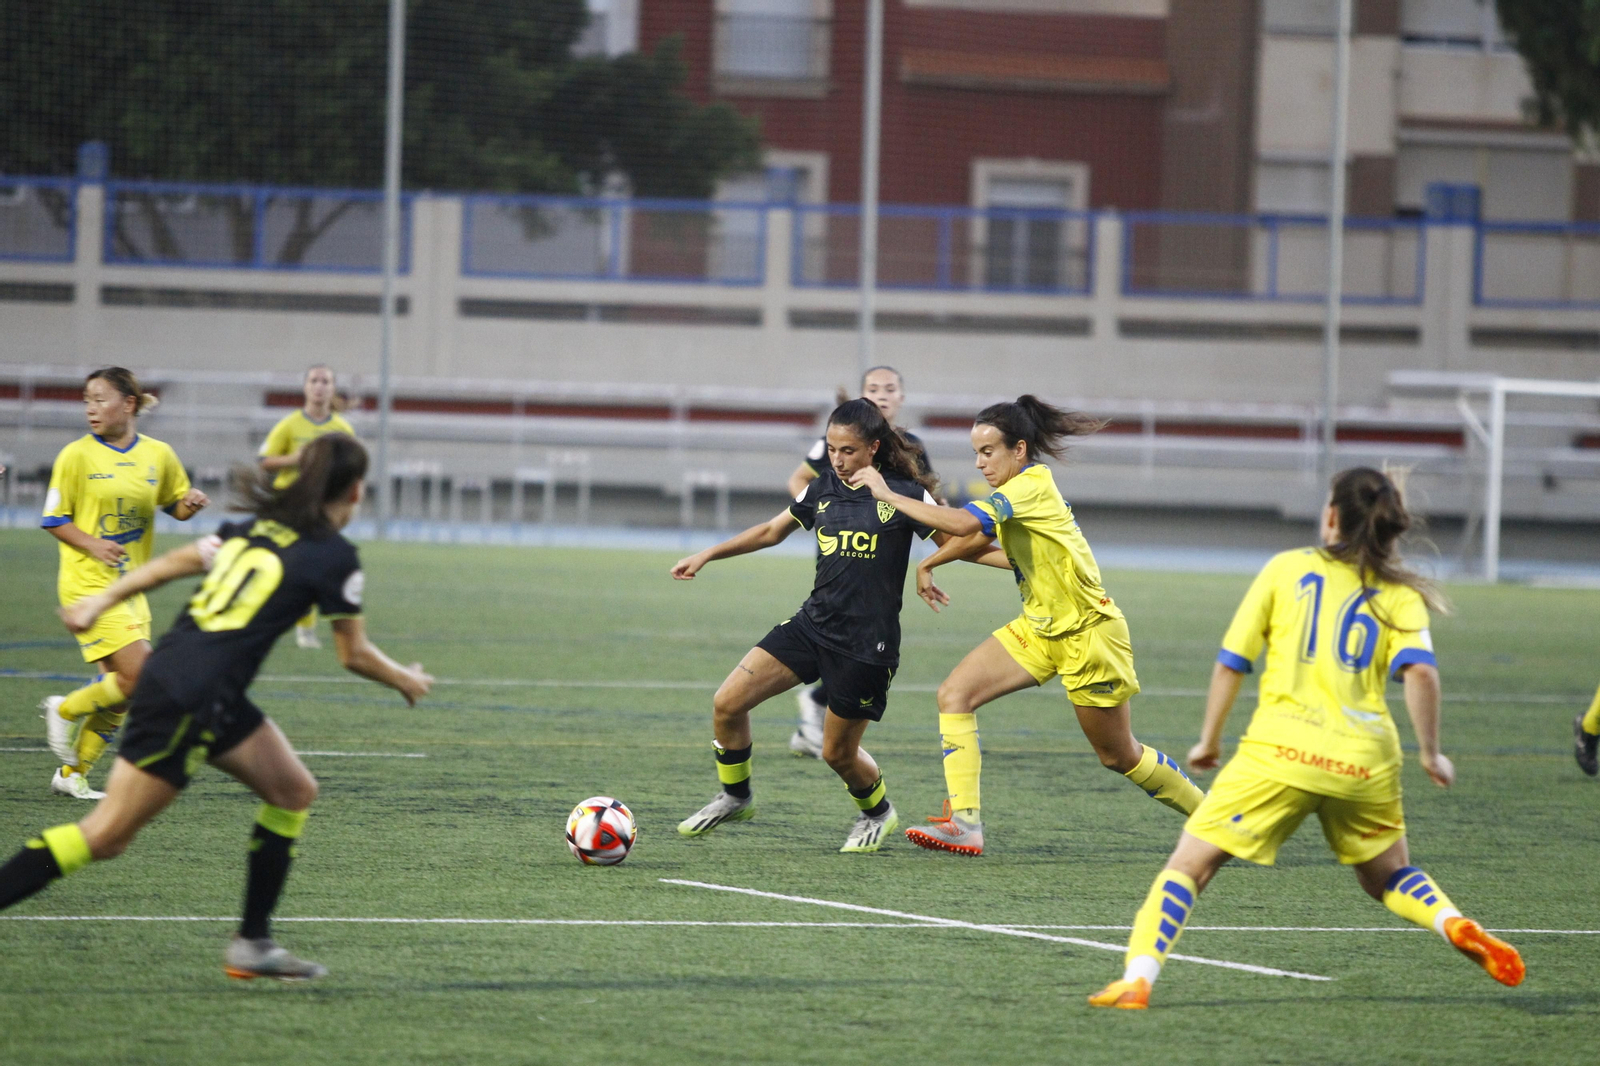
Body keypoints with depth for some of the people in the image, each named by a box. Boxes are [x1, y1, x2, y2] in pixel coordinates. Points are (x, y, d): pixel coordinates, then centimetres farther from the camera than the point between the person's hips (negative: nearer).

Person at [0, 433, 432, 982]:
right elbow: (354, 654, 1)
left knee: (294, 792, 16)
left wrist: (101, 600, 21)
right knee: (105, 836, -8)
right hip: (191, 700, -9)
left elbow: (175, 562, 14)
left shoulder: (256, 526, 14)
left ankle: (253, 944, 18)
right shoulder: (336, 557, -6)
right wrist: (405, 680, 19)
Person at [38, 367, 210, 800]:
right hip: (87, 583, -6)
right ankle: (65, 711, 7)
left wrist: (191, 504, -6)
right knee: (139, 675, -16)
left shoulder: (158, 455, 5)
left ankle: (73, 773, 19)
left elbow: (176, 506, 17)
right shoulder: (76, 456, -7)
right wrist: (91, 544, -19)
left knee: (119, 689, 6)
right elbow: (54, 520, -2)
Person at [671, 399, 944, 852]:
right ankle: (735, 797, 17)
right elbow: (771, 531, 19)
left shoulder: (903, 493, -10)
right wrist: (707, 555, 19)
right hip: (813, 623, 5)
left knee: (838, 752, 3)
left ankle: (877, 811, 35)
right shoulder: (825, 487, 6)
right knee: (727, 703, -5)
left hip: (866, 642, -5)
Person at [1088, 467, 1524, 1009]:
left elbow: (1230, 663, 8)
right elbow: (1419, 670, -7)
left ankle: (1137, 980, -17)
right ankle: (1454, 923, -3)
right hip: (1365, 760, 2)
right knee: (1388, 877, 25)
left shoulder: (1286, 568, 9)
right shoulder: (1400, 594, 10)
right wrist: (1431, 753, 2)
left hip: (1281, 749, -2)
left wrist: (1209, 740, 18)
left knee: (1189, 863, 1)